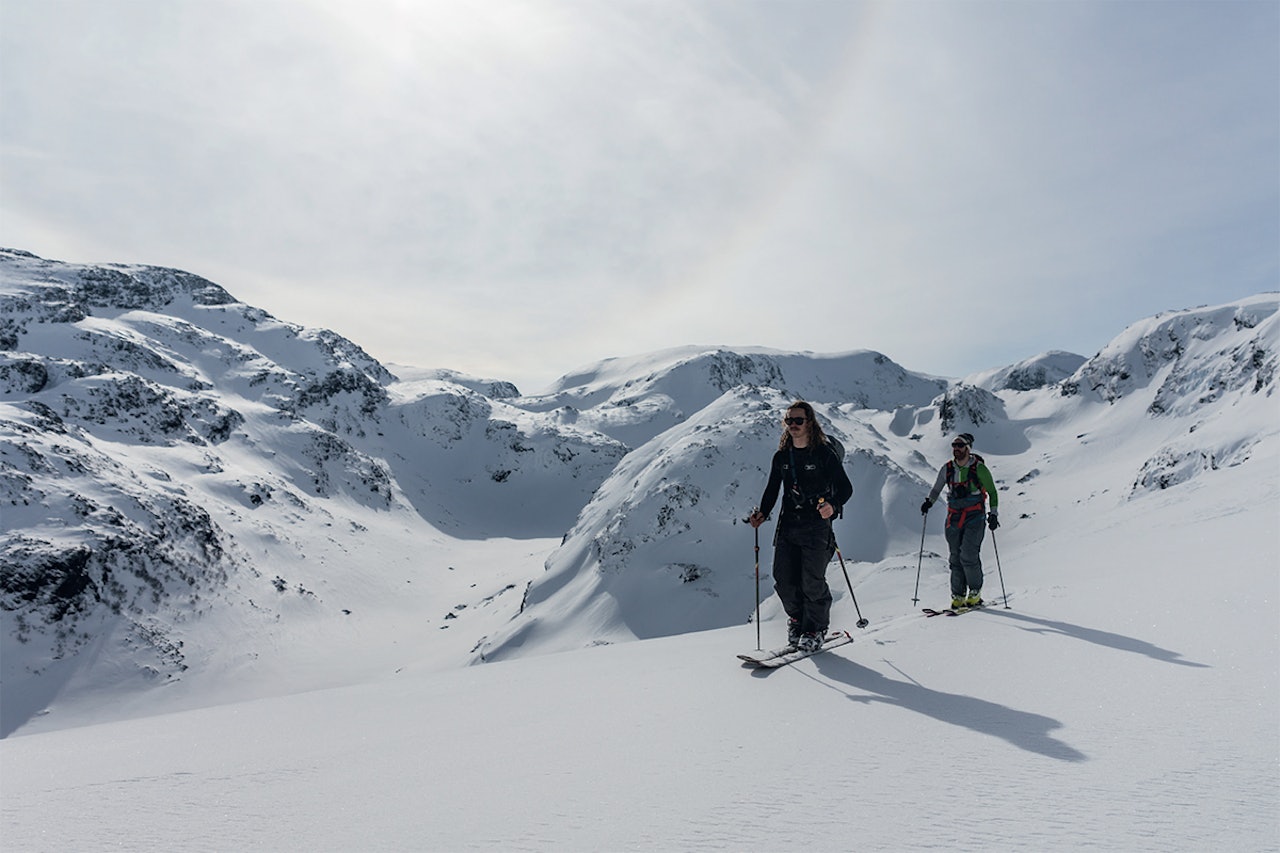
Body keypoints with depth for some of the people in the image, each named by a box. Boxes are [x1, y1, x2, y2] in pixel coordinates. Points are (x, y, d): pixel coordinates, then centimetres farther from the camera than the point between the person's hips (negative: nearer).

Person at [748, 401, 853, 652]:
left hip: (816, 525, -5)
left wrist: (833, 505, -27)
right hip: (788, 524, 5)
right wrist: (762, 513, -3)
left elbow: (845, 487, -8)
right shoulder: (781, 457, 9)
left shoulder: (825, 453, -6)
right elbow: (772, 490, 14)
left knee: (812, 581, -6)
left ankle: (815, 630, 14)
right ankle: (797, 620, 28)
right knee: (783, 580, 2)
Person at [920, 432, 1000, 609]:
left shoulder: (979, 468, -5)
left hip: (975, 517, -4)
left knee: (968, 556, -14)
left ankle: (975, 593, 4)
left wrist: (993, 513, -4)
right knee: (956, 558, 3)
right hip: (954, 518, 4)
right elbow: (936, 489, 19)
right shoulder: (947, 469, 6)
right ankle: (958, 596, 10)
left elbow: (992, 492, 4)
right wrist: (929, 501, 1)